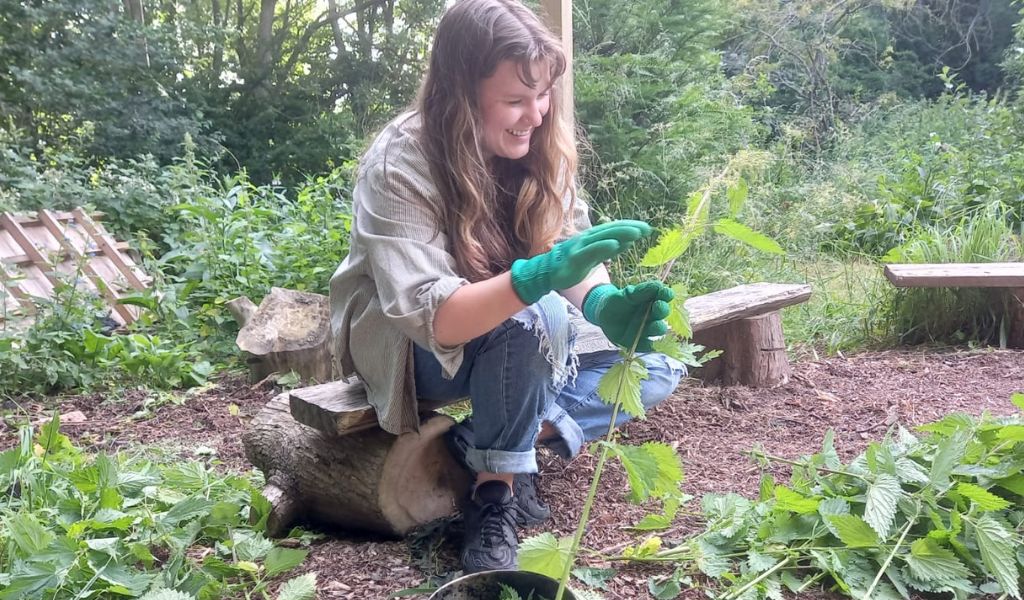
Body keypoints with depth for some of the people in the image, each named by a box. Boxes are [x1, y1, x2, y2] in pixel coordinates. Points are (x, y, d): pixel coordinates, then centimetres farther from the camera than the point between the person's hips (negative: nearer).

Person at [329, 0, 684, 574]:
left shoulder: (540, 144, -10)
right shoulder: (399, 165, -26)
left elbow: (573, 259, -12)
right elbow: (429, 317, -33)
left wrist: (607, 305, -36)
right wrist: (537, 276, -49)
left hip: (521, 336, 6)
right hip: (413, 346, -6)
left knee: (656, 368, -6)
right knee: (533, 319, -36)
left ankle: (485, 440, -12)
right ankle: (497, 490, -16)